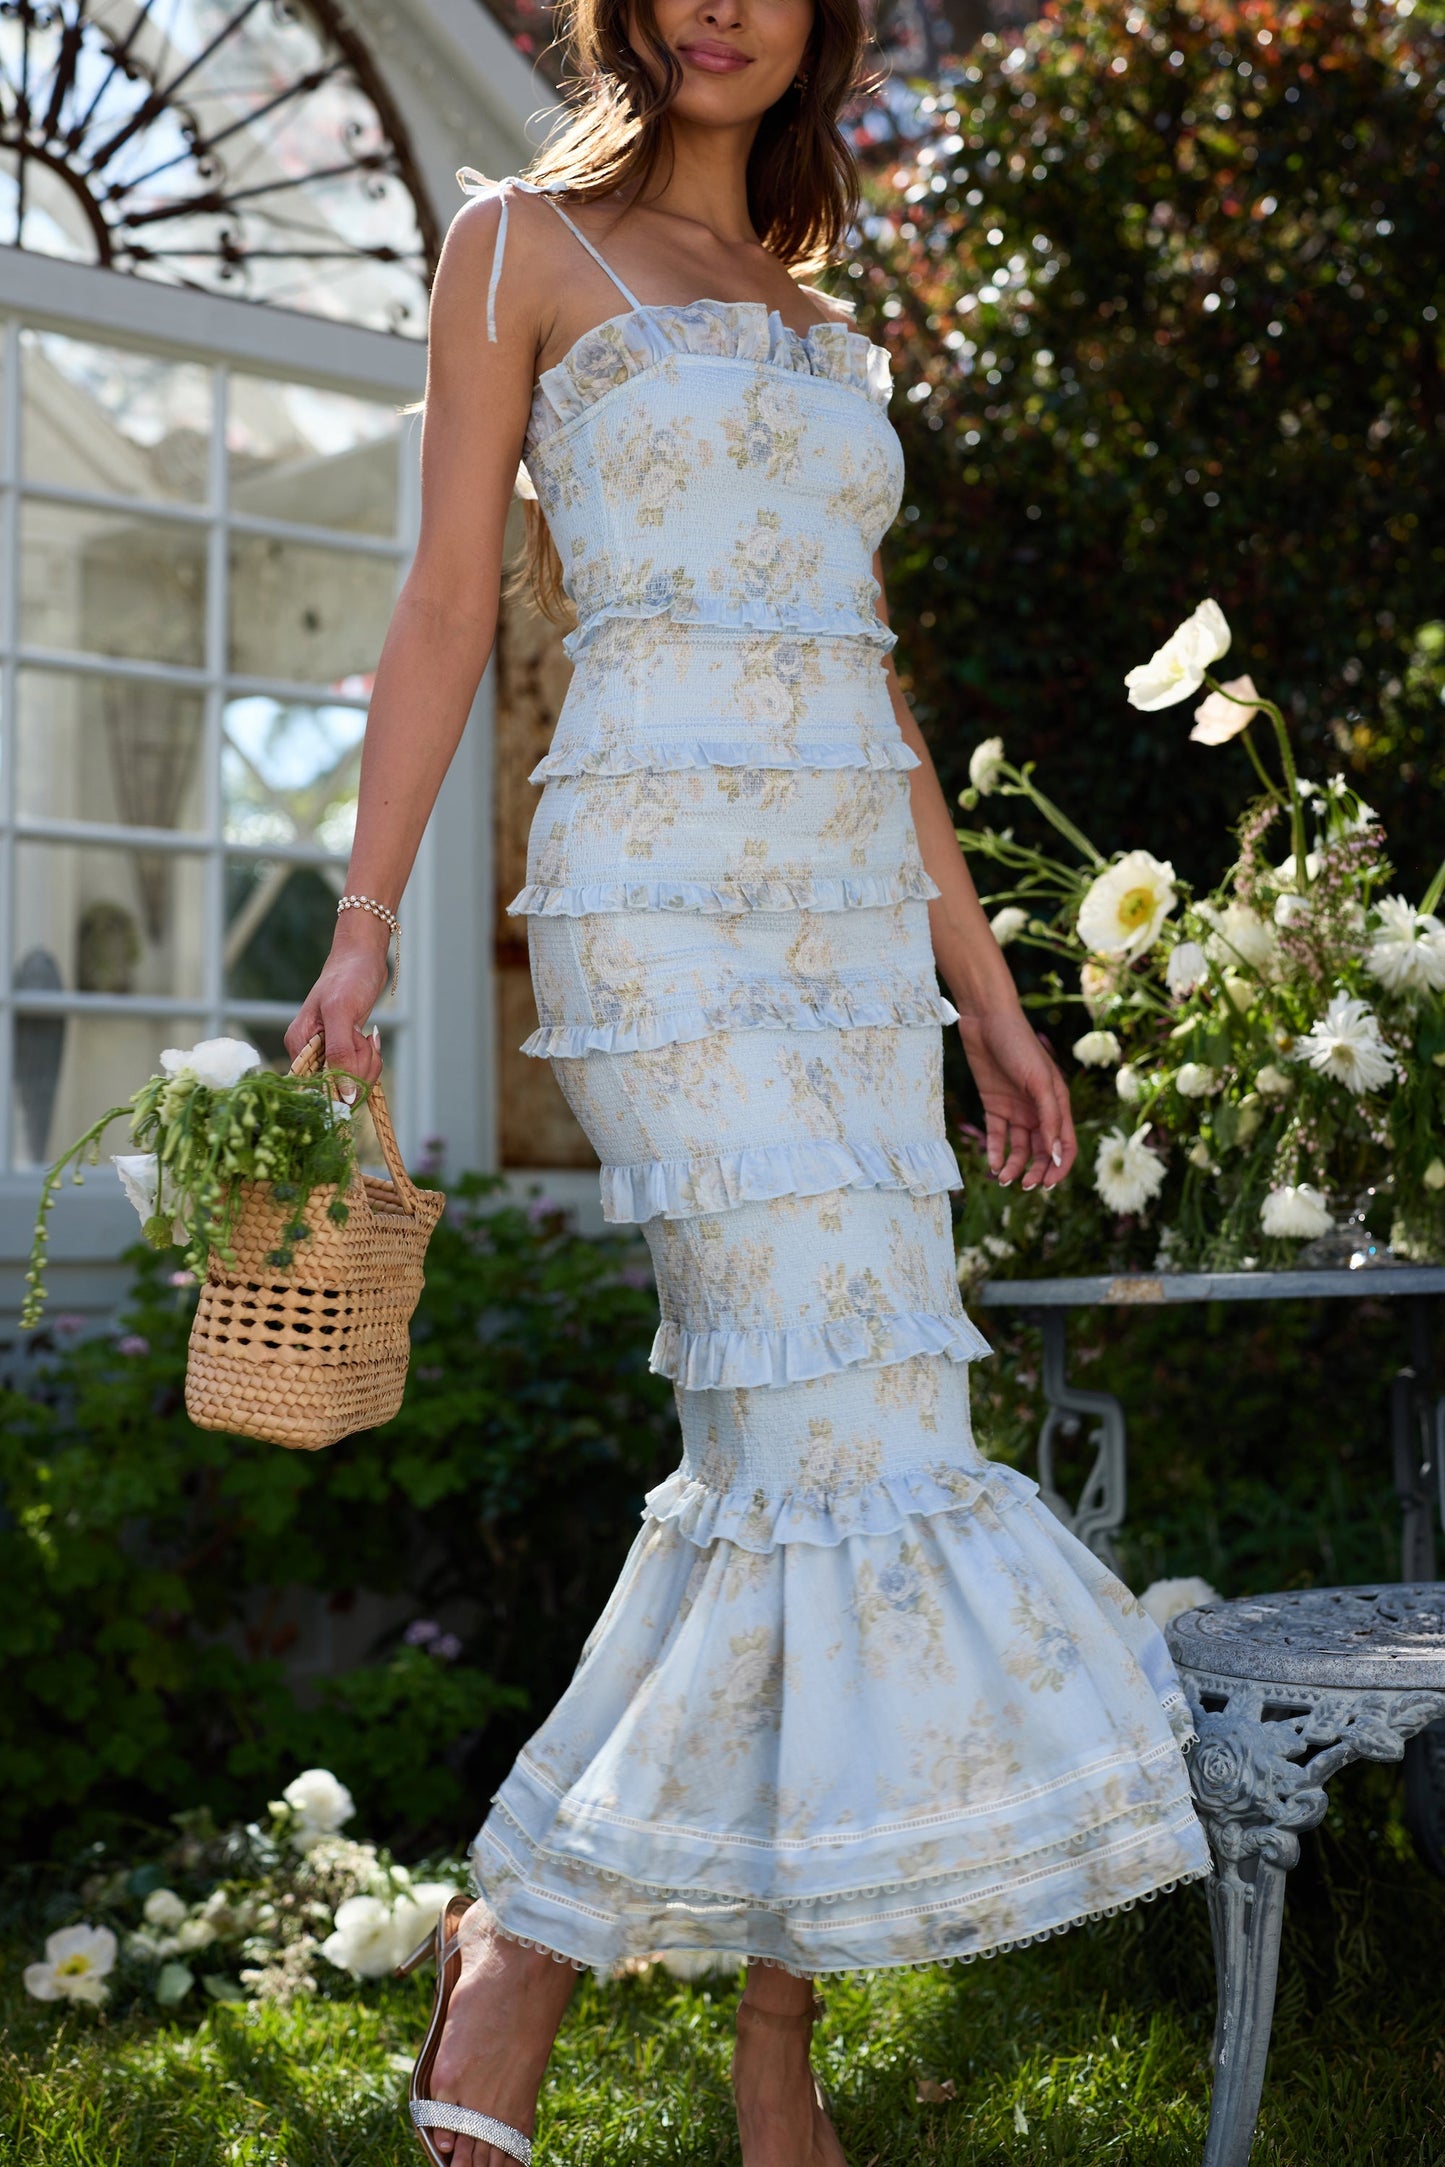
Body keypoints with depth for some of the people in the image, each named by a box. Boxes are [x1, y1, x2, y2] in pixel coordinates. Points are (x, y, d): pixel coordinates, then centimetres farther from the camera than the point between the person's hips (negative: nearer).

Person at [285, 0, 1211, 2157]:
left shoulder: (820, 327, 23)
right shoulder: (523, 239, 7)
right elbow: (448, 606, 0)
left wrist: (986, 990, 15)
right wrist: (362, 926, -8)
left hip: (853, 914, 7)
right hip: (662, 883, -7)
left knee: (777, 1460, 2)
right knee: (867, 1441, -14)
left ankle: (530, 1943, 14)